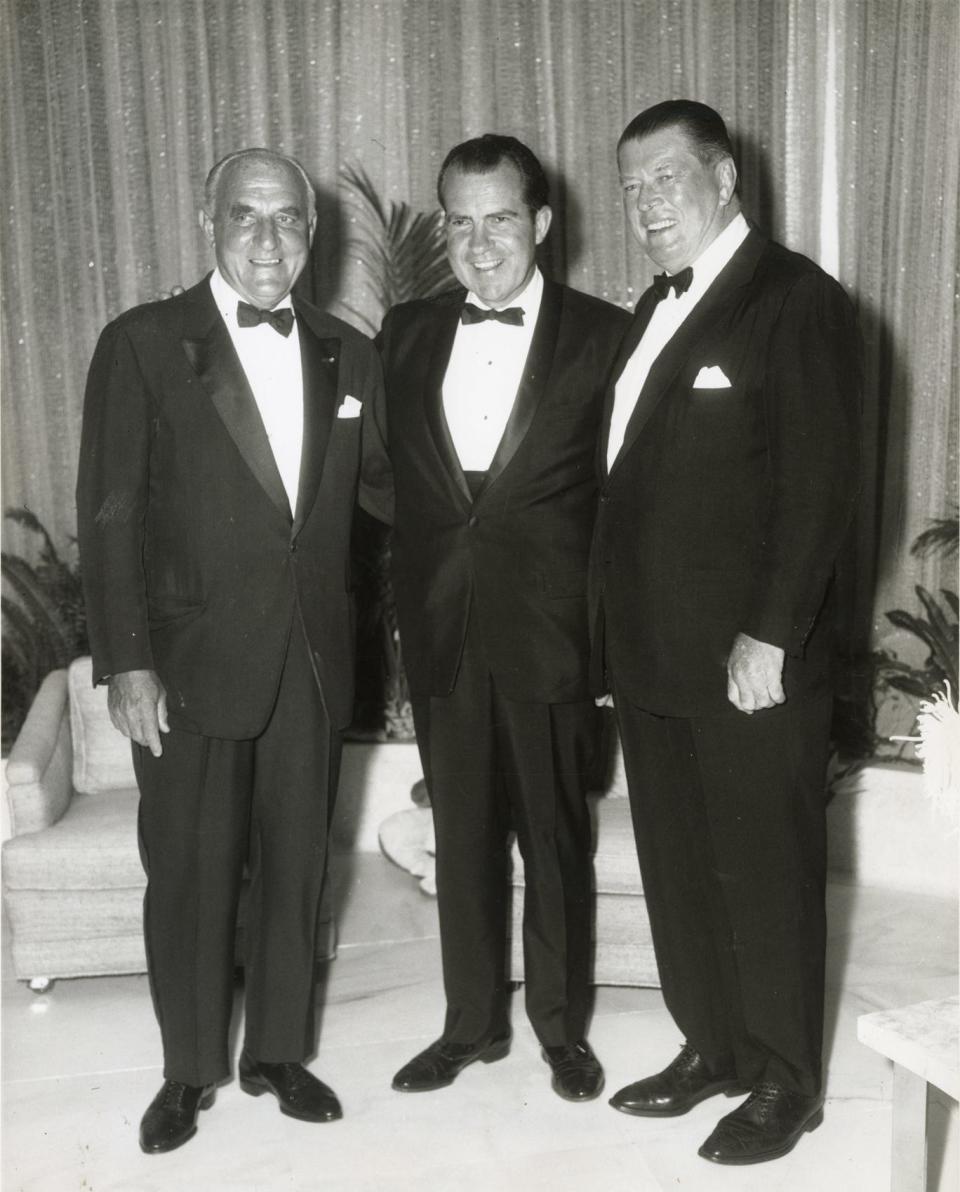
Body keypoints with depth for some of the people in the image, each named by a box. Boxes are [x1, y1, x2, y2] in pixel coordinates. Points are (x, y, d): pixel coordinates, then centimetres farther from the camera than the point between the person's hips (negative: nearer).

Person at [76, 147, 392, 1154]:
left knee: (295, 865, 13)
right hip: (192, 659, -3)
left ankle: (278, 1053, 32)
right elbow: (109, 517, -7)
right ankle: (189, 1070, 29)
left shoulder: (348, 354, 7)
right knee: (189, 872, 8)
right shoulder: (142, 344, -4)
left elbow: (382, 484, 13)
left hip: (311, 661, 4)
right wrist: (126, 663, -12)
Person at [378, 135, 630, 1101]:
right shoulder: (406, 333, 7)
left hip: (549, 630, -3)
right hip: (441, 630, 3)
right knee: (461, 834, 14)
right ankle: (472, 1022, 31)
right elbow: (392, 474, 10)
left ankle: (562, 1025, 29)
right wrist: (408, 599, 1)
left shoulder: (601, 334, -4)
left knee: (555, 834, 10)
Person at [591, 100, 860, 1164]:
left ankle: (785, 1080, 23)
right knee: (678, 865, 15)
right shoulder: (655, 309, 16)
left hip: (750, 659, -7)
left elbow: (819, 484, -14)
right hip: (651, 654, 8)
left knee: (767, 870, 5)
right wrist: (615, 632, 10)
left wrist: (771, 635, -19)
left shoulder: (796, 300, -8)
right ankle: (712, 1048, 32)